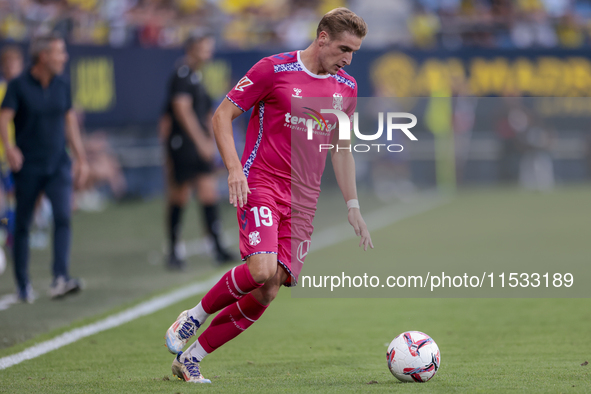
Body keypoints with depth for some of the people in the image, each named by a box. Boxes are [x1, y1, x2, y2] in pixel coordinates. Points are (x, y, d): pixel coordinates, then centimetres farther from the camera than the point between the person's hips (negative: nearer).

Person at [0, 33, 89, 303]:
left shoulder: (62, 87, 9)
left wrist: (81, 159, 17)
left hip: (58, 165, 3)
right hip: (27, 167, -3)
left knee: (63, 217, -16)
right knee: (22, 225, 4)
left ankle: (60, 280, -24)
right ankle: (23, 285, 16)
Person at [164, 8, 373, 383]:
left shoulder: (346, 88, 12)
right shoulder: (274, 70, -5)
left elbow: (342, 148, 23)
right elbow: (222, 116, -3)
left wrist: (352, 207, 18)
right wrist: (234, 167, -16)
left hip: (302, 203, 6)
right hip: (260, 184, -5)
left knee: (267, 293, -4)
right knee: (262, 269, -27)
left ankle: (190, 359, 7)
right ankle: (194, 317, -1)